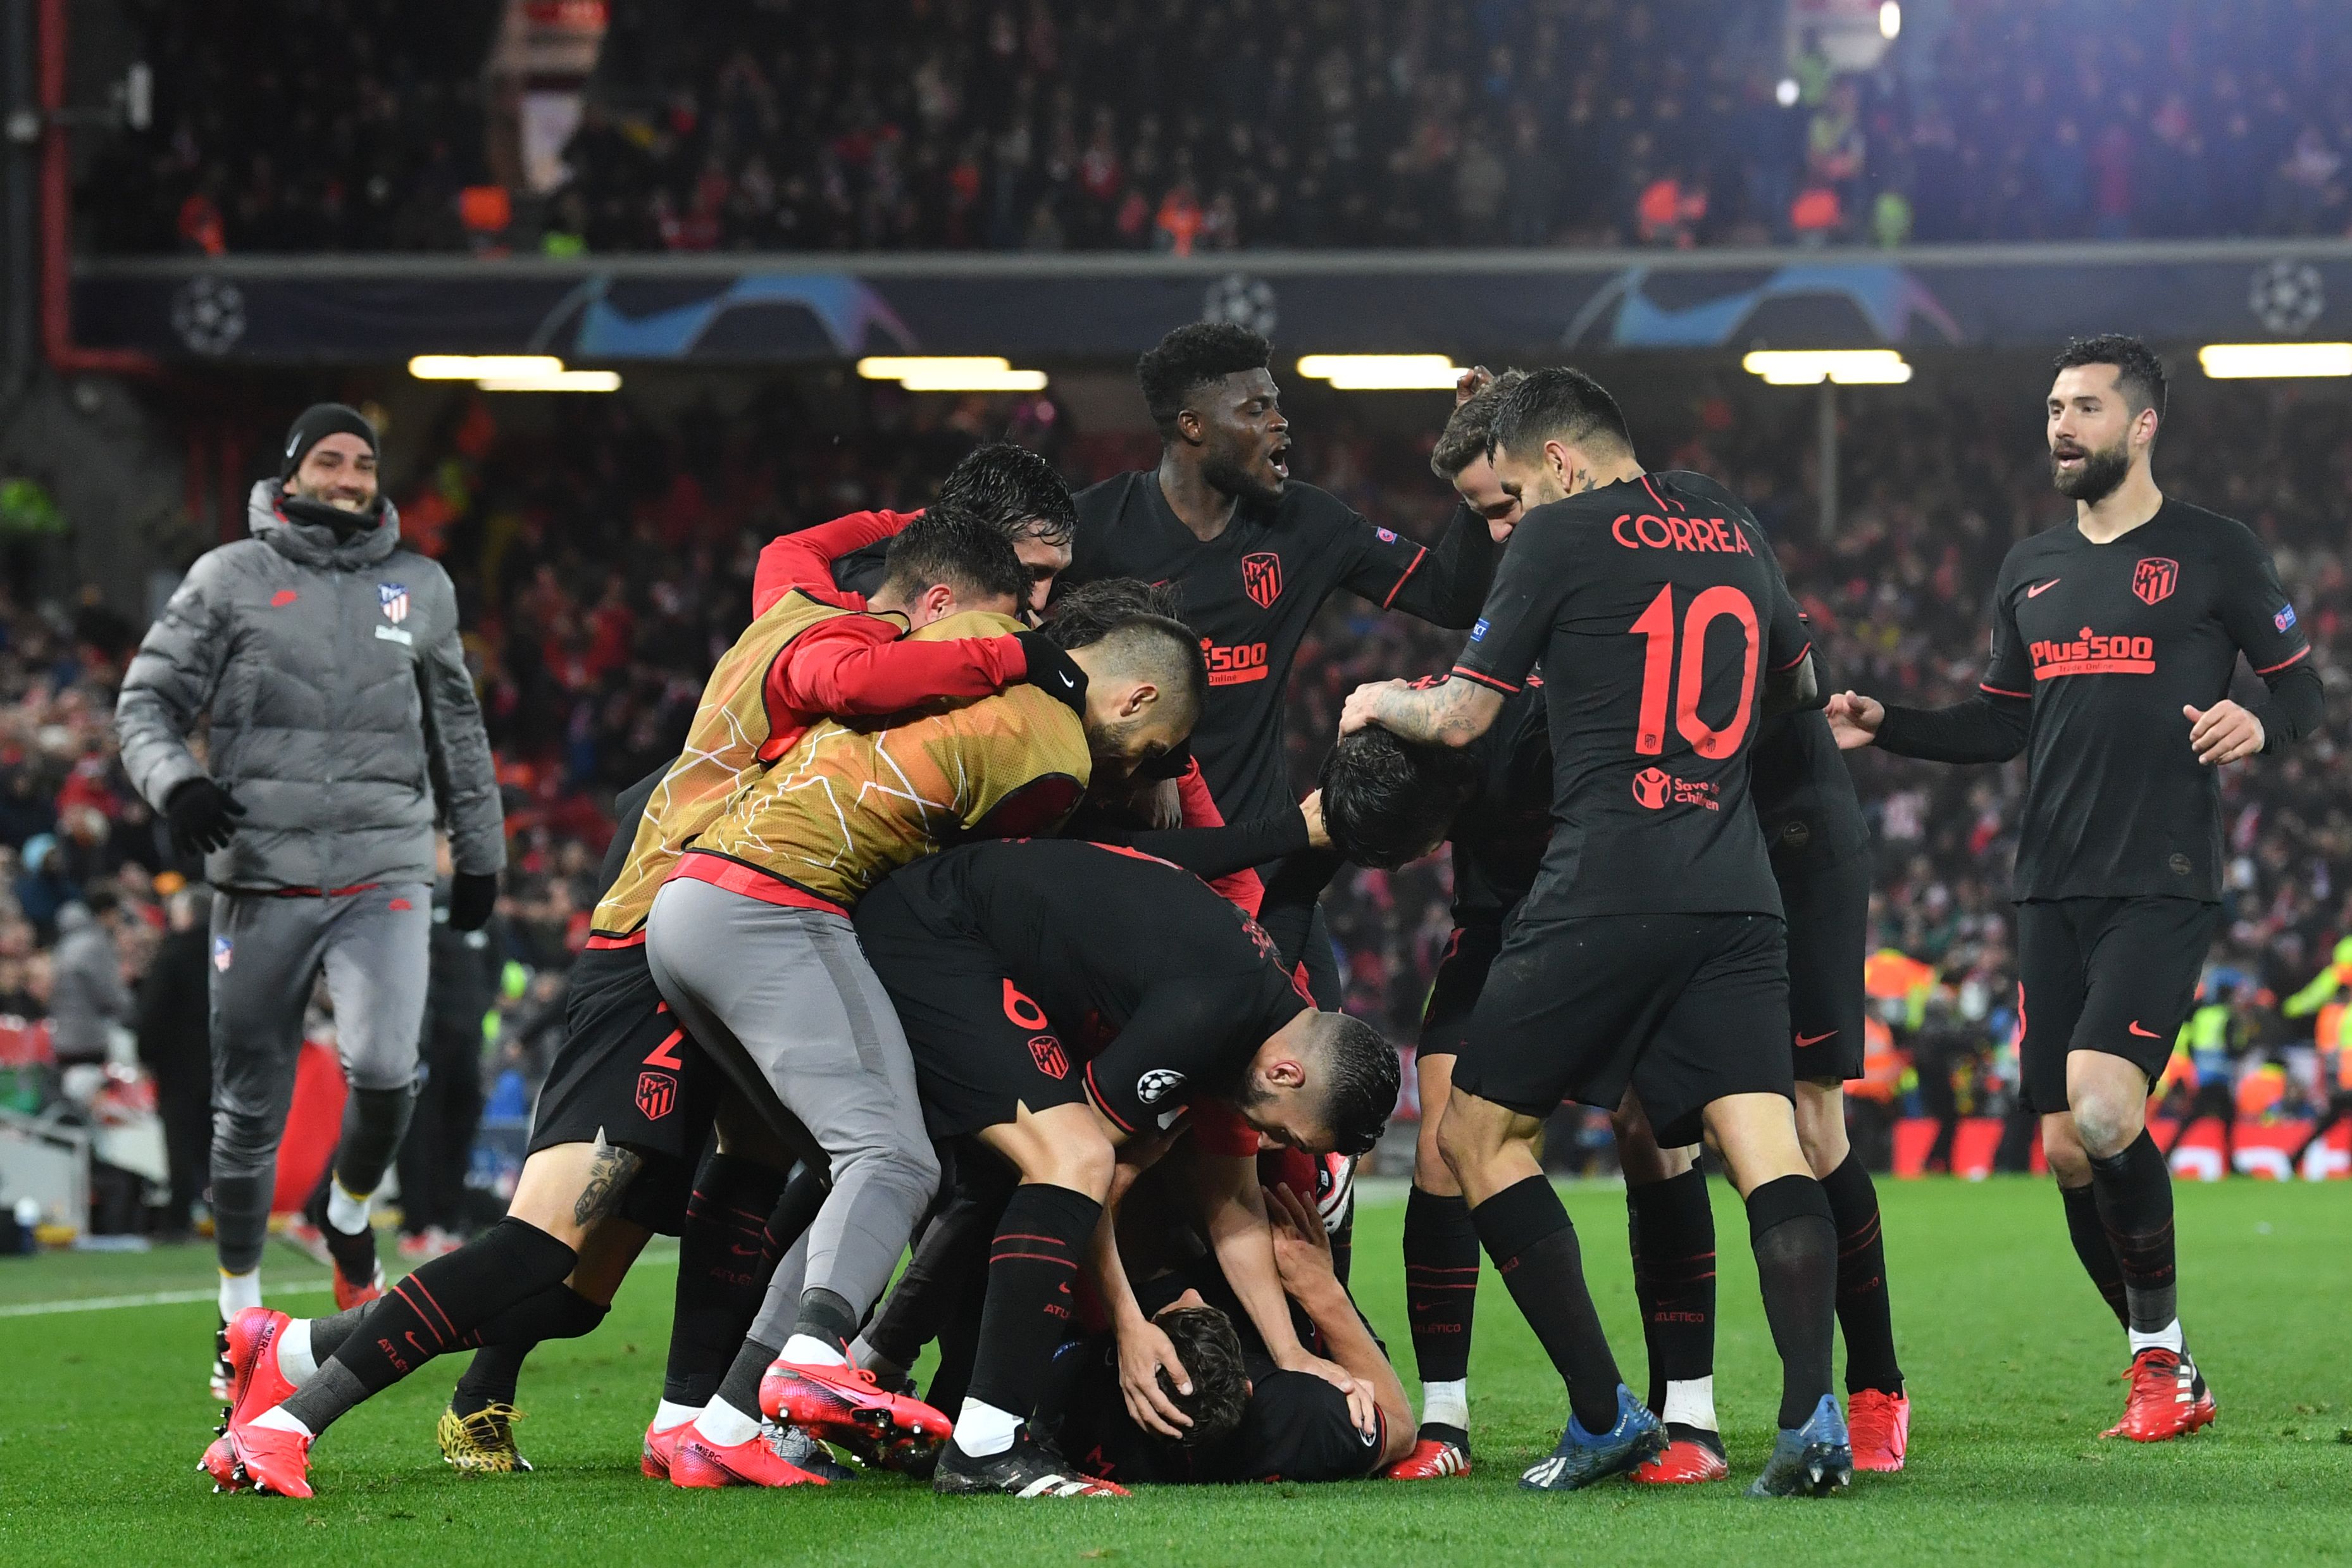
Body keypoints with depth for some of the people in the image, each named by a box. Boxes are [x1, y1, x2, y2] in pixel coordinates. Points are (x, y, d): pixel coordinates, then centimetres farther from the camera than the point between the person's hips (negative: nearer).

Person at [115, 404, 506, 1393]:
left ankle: (350, 1216, 12)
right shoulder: (231, 579, 4)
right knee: (250, 1107, 3)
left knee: (383, 1068, -20)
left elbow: (456, 729, 23)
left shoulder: (420, 587, 12)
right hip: (262, 875, -1)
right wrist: (174, 782, -16)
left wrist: (480, 852, 25)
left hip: (385, 874, 1)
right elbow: (149, 698, 4)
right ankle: (240, 1314, 19)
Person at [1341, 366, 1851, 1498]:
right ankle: (1811, 1415, -25)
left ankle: (1604, 1415, 2)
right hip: (1737, 896, 5)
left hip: (1605, 891, -5)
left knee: (1479, 1134, 8)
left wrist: (1381, 706, 25)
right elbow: (1796, 683, 38)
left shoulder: (1562, 535, 1)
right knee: (1762, 1142, -4)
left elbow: (1461, 717, 5)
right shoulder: (1735, 541, 19)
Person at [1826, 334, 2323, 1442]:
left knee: (2102, 1104, -23)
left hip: (2163, 889, -6)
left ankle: (2161, 1356, -5)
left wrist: (2261, 723, -17)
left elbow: (2302, 687, 4)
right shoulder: (2032, 569, 16)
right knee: (2068, 1152, 1)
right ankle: (2170, 1380, 15)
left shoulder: (2214, 555, 1)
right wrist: (1886, 726, 9)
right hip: (2052, 891, 6)